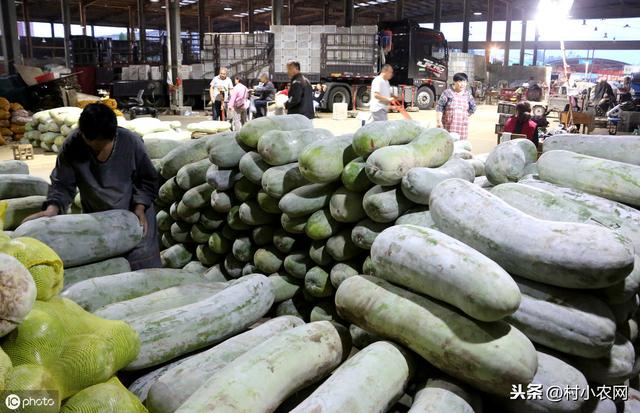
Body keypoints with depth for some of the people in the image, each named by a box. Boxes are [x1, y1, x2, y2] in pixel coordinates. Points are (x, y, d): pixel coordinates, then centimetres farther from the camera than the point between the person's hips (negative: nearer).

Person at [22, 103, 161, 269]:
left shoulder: (131, 142, -22)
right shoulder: (72, 146, -19)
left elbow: (147, 179, -8)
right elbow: (63, 184, -10)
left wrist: (140, 207, -20)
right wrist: (52, 208, -28)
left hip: (134, 214, -2)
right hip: (95, 218, 2)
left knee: (142, 261, 2)